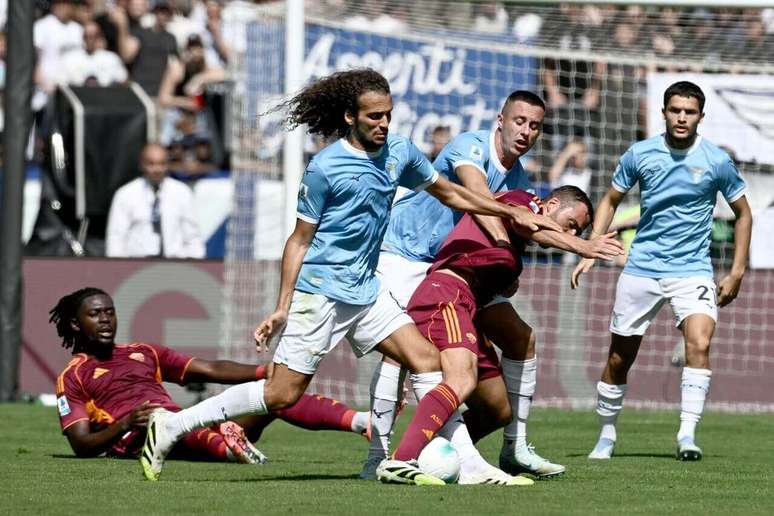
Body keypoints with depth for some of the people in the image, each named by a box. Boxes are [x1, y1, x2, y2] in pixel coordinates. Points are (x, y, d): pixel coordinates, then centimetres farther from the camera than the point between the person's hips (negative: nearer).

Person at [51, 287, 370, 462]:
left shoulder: (143, 354, 29)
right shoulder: (73, 378, 14)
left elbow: (211, 370, 20)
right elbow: (82, 445, 1)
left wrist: (267, 371, 5)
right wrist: (126, 424, -17)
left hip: (193, 435, 6)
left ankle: (362, 422, -26)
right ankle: (230, 448, -68)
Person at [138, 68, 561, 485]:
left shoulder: (399, 152, 6)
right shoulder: (325, 167, -12)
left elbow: (449, 192, 22)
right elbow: (300, 238, -7)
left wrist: (511, 212, 22)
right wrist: (282, 308, -8)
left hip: (366, 291, 7)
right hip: (320, 291, -7)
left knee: (427, 361, -7)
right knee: (282, 394, -8)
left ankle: (402, 463, -10)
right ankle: (170, 426, -1)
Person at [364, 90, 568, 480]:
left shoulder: (520, 182, 6)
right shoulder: (471, 146, -18)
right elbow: (478, 195, -36)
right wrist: (503, 243, -48)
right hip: (405, 254, -8)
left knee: (521, 339, 2)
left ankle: (515, 448, 11)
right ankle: (378, 456, -24)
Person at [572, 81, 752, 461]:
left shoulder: (716, 161, -5)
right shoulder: (640, 154, -1)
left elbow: (743, 213, 7)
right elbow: (610, 201, 12)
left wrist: (736, 272, 3)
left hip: (692, 270, -2)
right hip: (641, 268, 2)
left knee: (699, 343, -25)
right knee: (619, 356, 7)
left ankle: (687, 435, -25)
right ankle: (606, 436, 26)